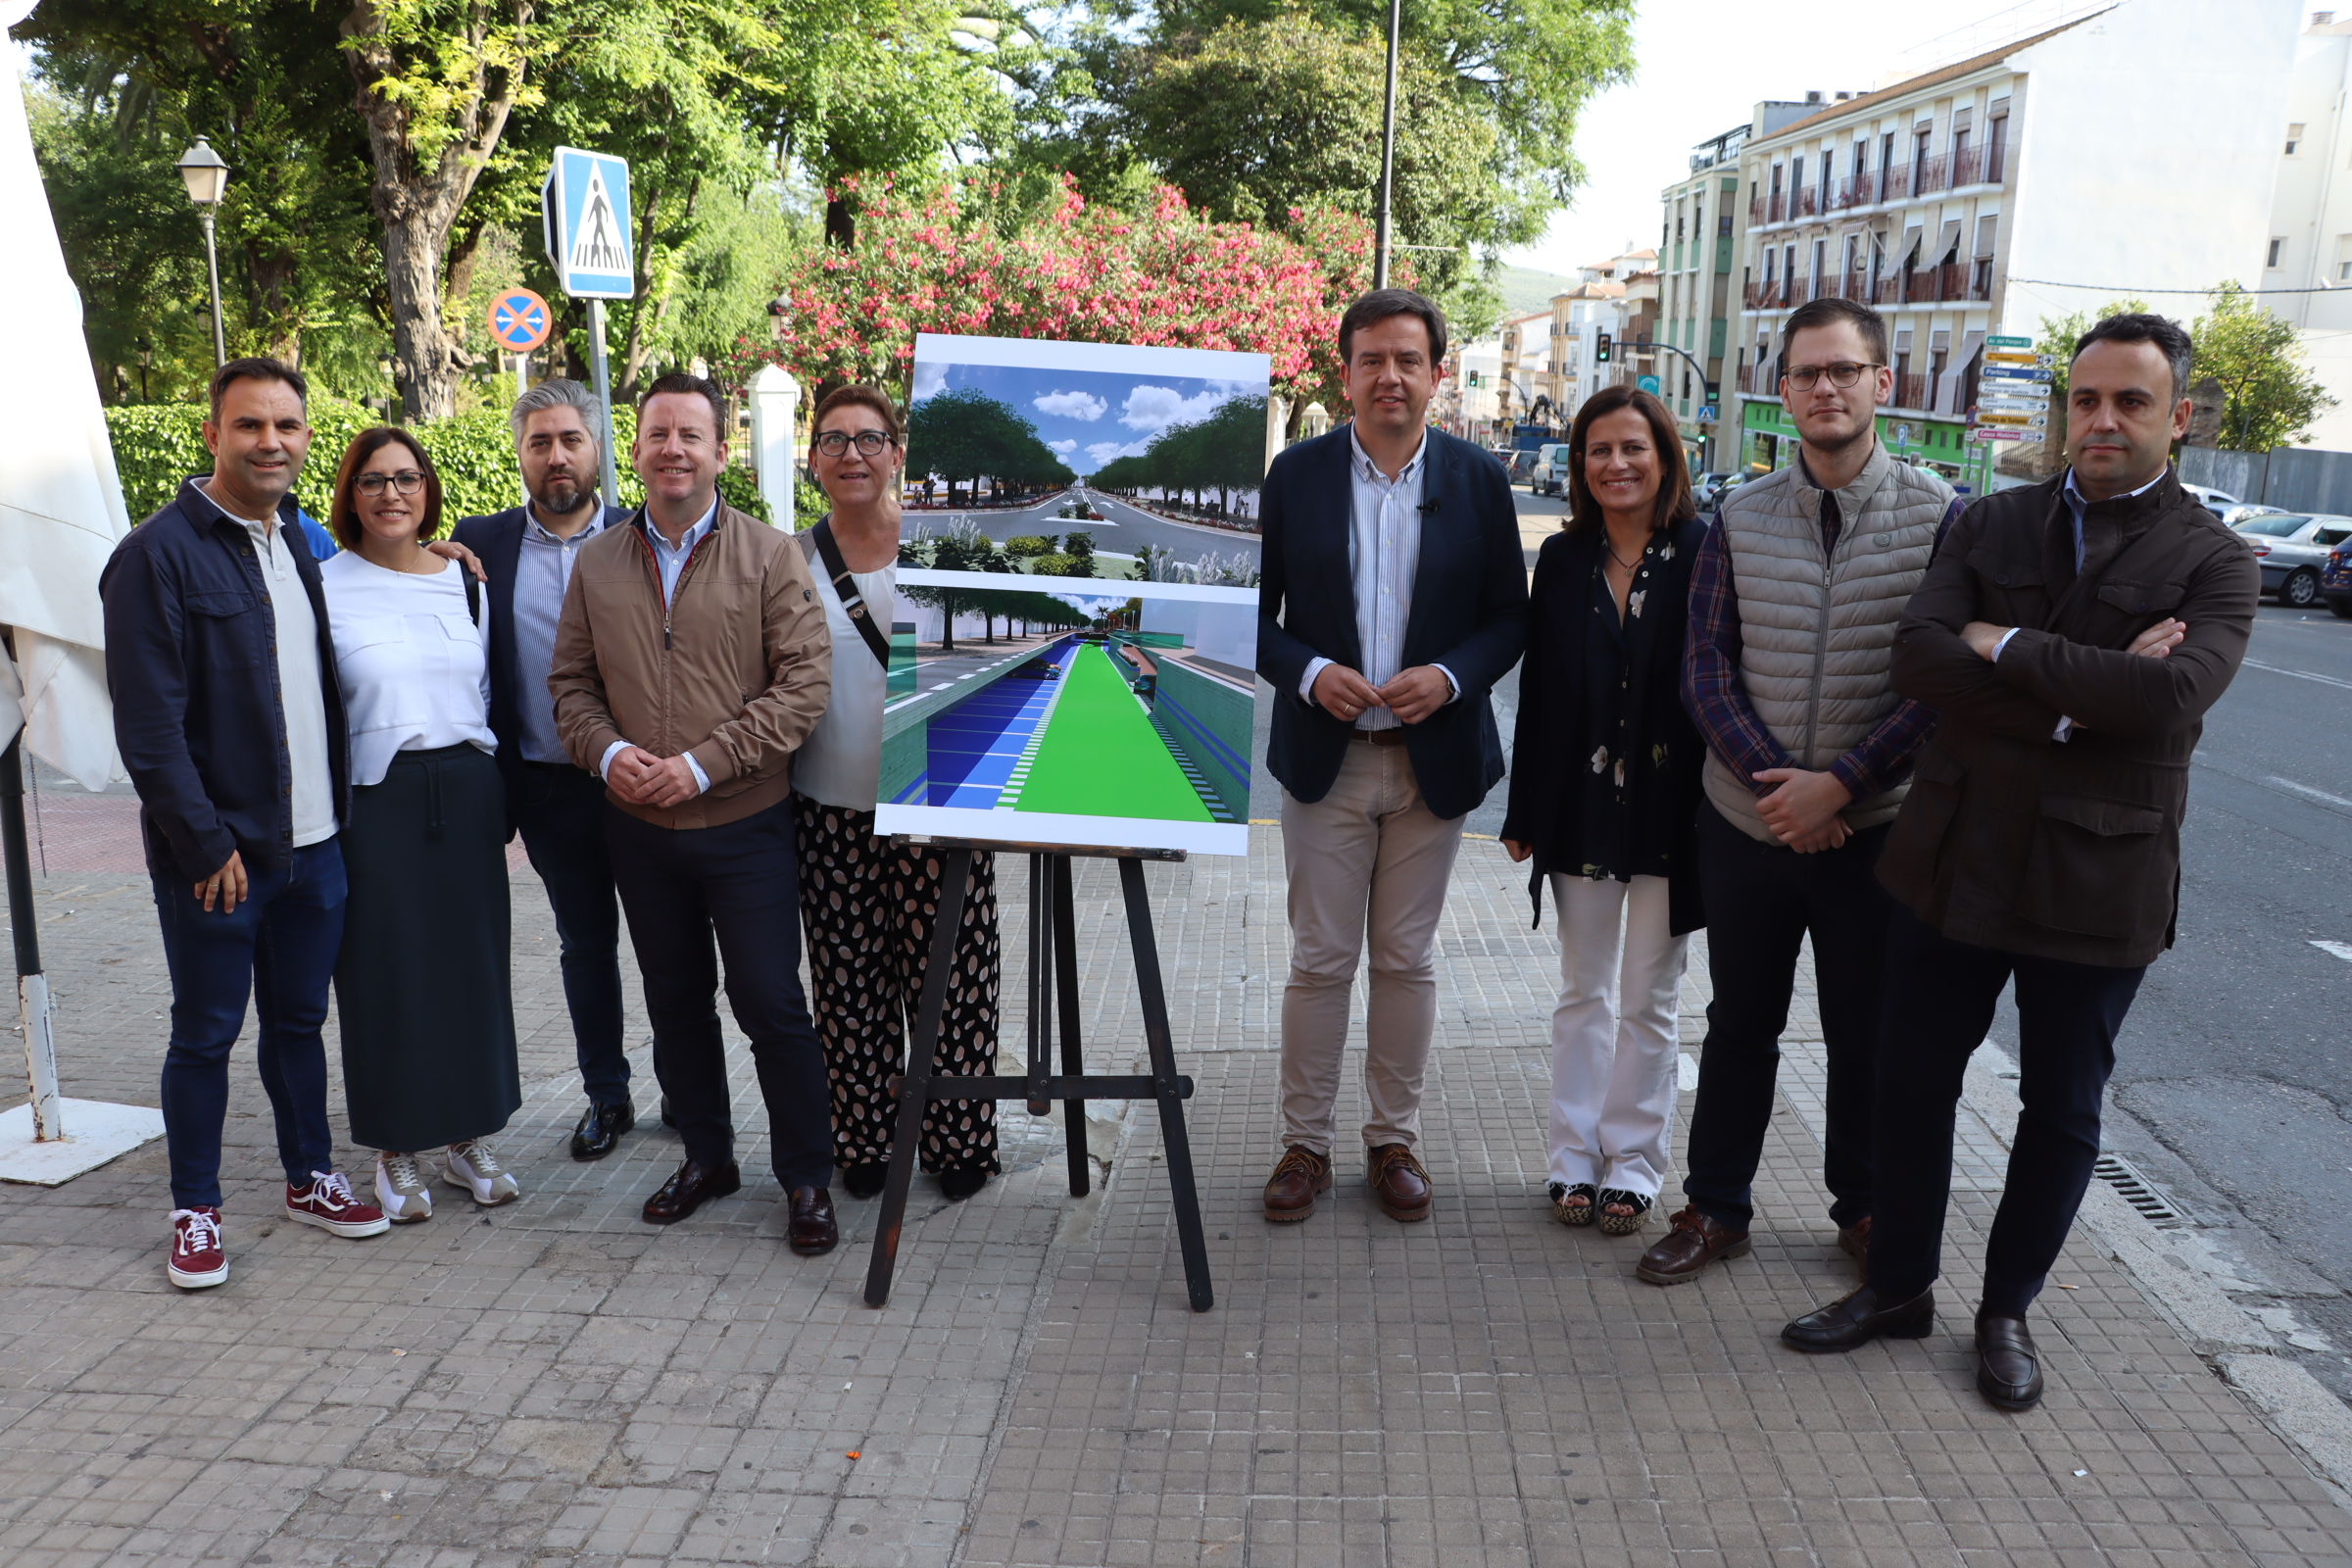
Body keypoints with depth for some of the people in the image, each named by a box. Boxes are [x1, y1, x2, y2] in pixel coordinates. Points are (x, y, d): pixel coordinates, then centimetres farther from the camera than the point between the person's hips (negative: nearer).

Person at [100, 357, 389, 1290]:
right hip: (216, 853, -6)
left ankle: (309, 1179, 30)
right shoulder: (159, 554, -11)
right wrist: (206, 845, -16)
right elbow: (150, 724, -14)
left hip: (313, 842, 6)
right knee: (205, 1035, 6)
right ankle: (196, 1212, 20)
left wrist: (338, 812, 8)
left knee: (299, 1020, 16)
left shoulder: (302, 544, 11)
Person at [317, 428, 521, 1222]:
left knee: (473, 965, 7)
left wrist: (499, 797, 13)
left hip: (466, 794, 4)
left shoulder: (465, 581, 10)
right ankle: (396, 1153, 16)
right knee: (385, 972, 2)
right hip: (373, 799, -3)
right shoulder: (325, 587, -2)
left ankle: (471, 1140, 21)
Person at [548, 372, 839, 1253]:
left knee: (771, 1005, -2)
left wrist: (704, 764, -17)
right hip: (639, 827, 4)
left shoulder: (769, 556, -5)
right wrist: (607, 751, -10)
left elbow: (806, 680, -11)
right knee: (675, 1002, 15)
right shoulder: (597, 565, 7)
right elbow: (571, 681, 11)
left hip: (746, 824, -4)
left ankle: (807, 1180, 14)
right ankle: (706, 1158, 32)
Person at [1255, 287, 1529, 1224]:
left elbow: (1509, 616, 4)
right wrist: (1308, 673, -16)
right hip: (1325, 758, 0)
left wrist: (1449, 677, -14)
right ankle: (1305, 1142, 20)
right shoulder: (1296, 474, 1)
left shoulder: (1478, 480, 2)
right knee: (1319, 960, 5)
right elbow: (1255, 610, 2)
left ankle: (1395, 1139, 25)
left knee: (1406, 961, 10)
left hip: (1433, 759, 1)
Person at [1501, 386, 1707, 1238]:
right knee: (1584, 992, 13)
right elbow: (1537, 688, 4)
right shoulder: (1562, 559, 3)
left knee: (1649, 999, 9)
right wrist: (1525, 812, 4)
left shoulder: (1705, 555, -7)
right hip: (1581, 809, 3)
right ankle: (1577, 1154, 25)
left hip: (1670, 810, -3)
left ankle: (1634, 1159, 22)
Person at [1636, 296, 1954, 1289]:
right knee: (1739, 1023, 13)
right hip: (1749, 820, 2)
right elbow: (1706, 670, -1)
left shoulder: (1938, 515, -6)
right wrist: (1772, 779, -14)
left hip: (1873, 828, -1)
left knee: (1866, 1032, 13)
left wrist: (1839, 783, -16)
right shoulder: (1741, 518, 1)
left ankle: (1864, 1206, 33)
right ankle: (1716, 1207, 28)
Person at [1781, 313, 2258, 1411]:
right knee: (1913, 1080, 12)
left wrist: (2005, 645, -17)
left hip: (2098, 876, -2)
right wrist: (2070, 703, -21)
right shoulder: (1993, 525, 4)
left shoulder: (2214, 561, -5)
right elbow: (1917, 659, -11)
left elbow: (2173, 696, -24)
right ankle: (1900, 1283, 31)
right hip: (1957, 857, 3)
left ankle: (2007, 1309, 33)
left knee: (2062, 1109, 12)